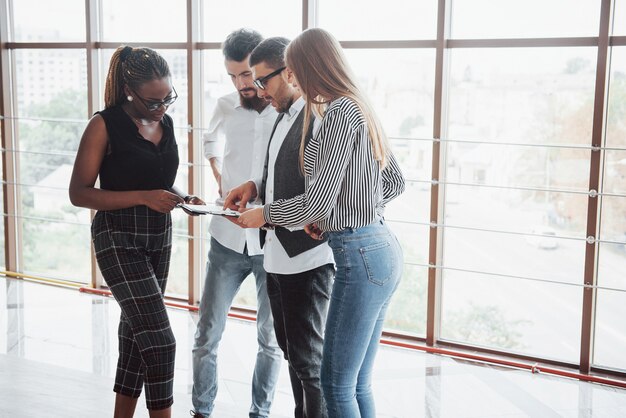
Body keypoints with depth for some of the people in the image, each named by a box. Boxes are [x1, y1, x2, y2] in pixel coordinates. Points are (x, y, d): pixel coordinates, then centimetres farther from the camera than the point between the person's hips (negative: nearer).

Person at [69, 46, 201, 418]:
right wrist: (144, 198, -24)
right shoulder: (105, 125, -13)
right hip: (120, 239, -7)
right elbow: (79, 192, -14)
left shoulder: (165, 123, 6)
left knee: (137, 328, 15)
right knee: (160, 340, -11)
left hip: (159, 237, 7)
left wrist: (182, 198, -2)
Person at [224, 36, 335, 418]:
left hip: (307, 259, -10)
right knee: (291, 348, 19)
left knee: (306, 358, 2)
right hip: (278, 255, 10)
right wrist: (256, 185, 4)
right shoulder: (285, 116, 13)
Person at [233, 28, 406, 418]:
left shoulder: (340, 112, -15)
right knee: (358, 385, 15)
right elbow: (395, 181, 22)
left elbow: (317, 202, -19)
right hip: (381, 247, 10)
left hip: (361, 254, -10)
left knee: (337, 383, 2)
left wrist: (262, 215, -2)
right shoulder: (361, 108, 13)